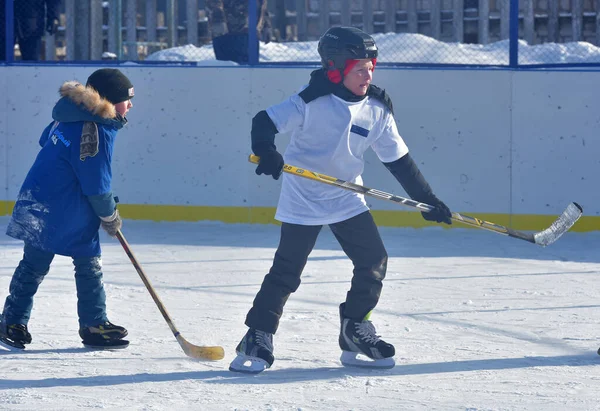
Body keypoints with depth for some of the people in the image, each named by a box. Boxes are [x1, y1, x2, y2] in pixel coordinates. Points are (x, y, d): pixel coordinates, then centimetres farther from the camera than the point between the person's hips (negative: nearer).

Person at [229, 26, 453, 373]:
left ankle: (354, 332, 15)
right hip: (303, 199, -5)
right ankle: (258, 338, 4)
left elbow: (399, 159, 5)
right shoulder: (313, 101, -17)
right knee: (287, 270, -6)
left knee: (374, 261, 1)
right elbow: (265, 121, -18)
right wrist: (266, 151, -38)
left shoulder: (377, 109, -2)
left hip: (348, 199, 5)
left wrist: (427, 199, 5)